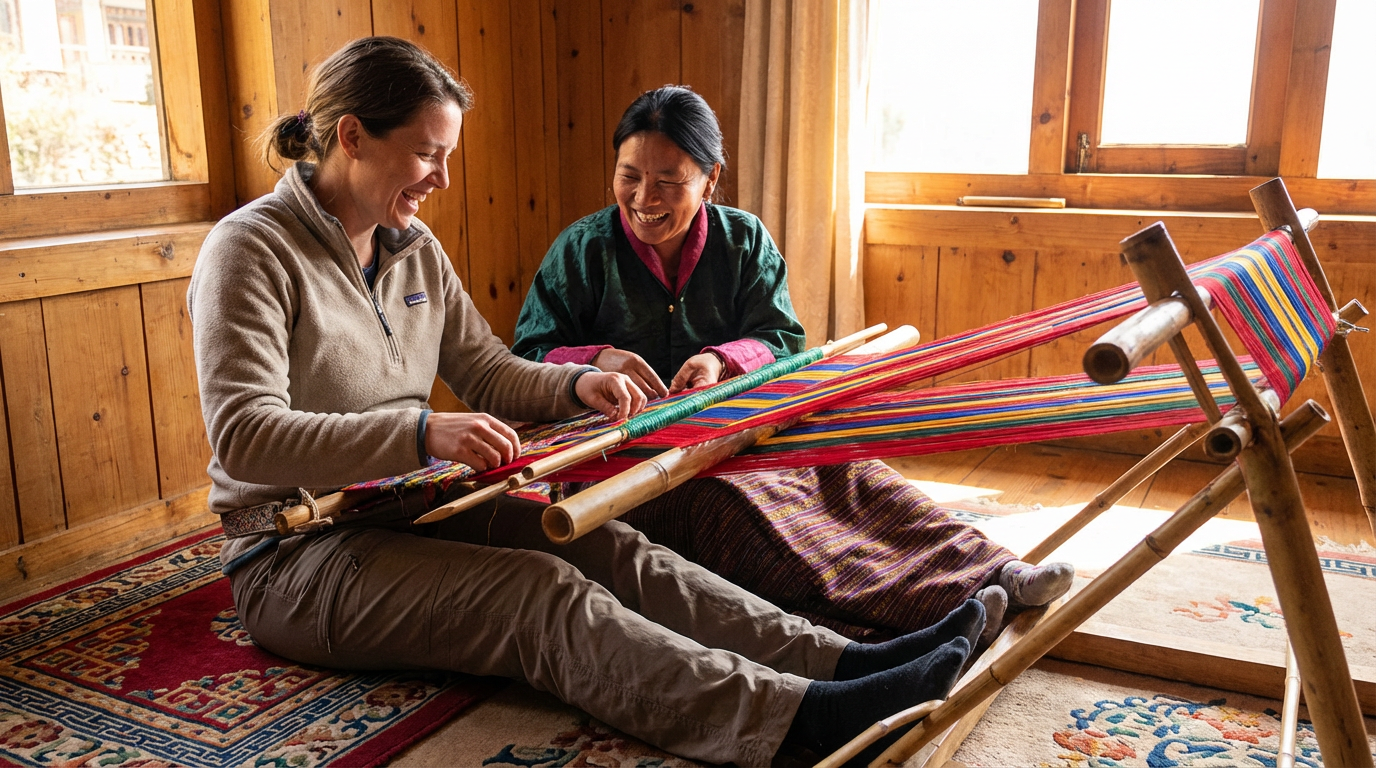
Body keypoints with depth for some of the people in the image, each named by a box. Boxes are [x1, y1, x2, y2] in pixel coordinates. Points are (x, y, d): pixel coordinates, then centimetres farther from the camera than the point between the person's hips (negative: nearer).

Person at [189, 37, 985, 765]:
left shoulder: (413, 248, 9)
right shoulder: (254, 249, -14)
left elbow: (488, 373, 14)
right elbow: (244, 435, -25)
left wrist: (572, 385, -6)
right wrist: (422, 434, -36)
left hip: (414, 510, 7)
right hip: (302, 557, -6)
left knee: (605, 547, -18)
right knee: (545, 596, -29)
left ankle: (843, 662, -28)